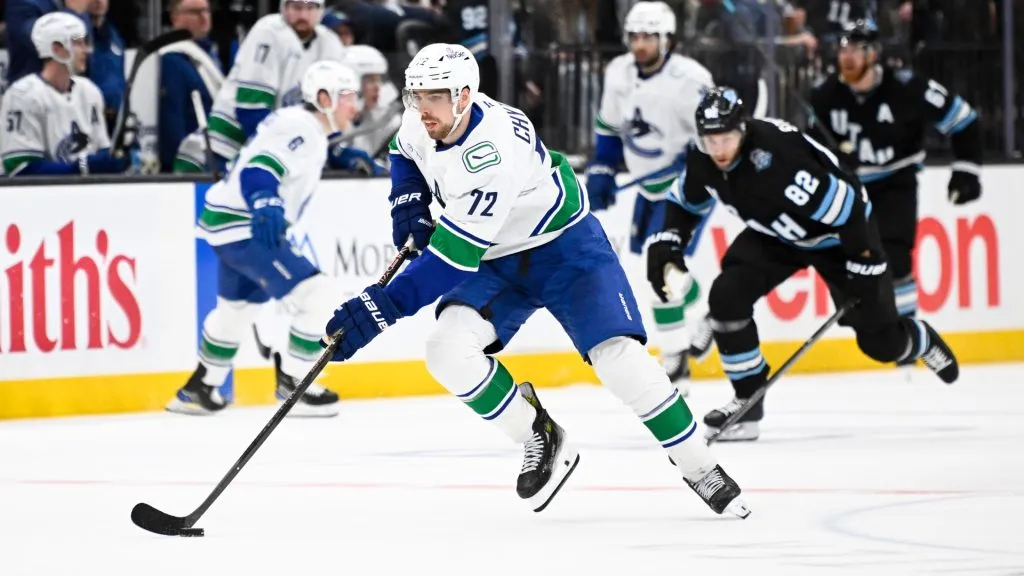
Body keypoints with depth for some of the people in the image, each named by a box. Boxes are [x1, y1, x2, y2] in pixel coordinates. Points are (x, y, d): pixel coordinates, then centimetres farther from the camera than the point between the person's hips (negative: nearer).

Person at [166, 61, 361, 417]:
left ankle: (199, 388, 40)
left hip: (235, 226, 11)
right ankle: (293, 383, -5)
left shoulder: (302, 125, 13)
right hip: (244, 229, -11)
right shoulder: (301, 130, -18)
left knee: (237, 308, 27)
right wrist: (265, 204, -49)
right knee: (317, 294, -15)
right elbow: (258, 171, -31)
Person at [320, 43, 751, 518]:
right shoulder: (422, 122, -12)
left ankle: (698, 466, -4)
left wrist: (382, 306, -44)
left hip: (565, 249, -7)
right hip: (497, 262, 7)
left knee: (619, 358, -22)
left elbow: (454, 256, -39)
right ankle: (540, 440, 1)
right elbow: (405, 154, 16)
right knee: (448, 351, -19)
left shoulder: (493, 152, -36)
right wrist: (408, 201, -5)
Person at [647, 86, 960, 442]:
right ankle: (748, 401, -4)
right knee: (727, 295, -17)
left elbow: (842, 205, -35)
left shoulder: (778, 157, -41)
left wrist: (864, 265, -30)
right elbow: (686, 201, 6)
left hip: (839, 233, -6)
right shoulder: (704, 161, -17)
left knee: (881, 342, -1)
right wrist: (668, 242, -10)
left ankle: (925, 343, 38)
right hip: (775, 234, 6)